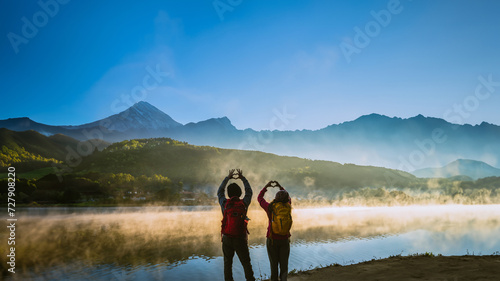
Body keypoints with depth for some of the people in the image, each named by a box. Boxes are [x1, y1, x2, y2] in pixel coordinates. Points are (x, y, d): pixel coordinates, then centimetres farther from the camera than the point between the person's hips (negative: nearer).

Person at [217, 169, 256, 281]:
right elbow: (249, 192, 14)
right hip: (241, 238, -1)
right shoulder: (244, 204, -5)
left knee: (227, 263, 13)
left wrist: (227, 178, 22)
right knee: (246, 262, 8)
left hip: (227, 237, 1)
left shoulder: (225, 204, -3)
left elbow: (219, 192, 17)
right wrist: (243, 178, 22)